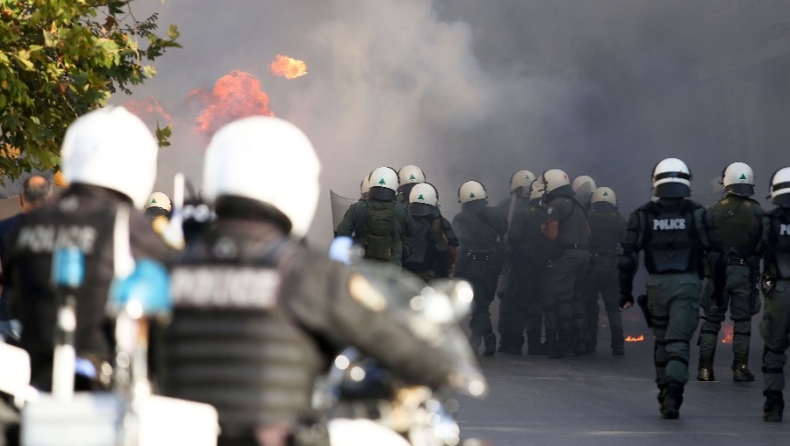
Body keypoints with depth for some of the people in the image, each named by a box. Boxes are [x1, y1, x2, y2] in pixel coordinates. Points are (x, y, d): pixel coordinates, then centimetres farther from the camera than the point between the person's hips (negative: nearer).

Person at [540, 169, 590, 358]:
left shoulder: (555, 205, -8)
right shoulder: (577, 206, 19)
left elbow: (552, 234, -15)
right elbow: (588, 232, 18)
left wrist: (543, 229, 4)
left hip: (566, 255, -8)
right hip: (584, 254, 9)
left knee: (561, 299, -5)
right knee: (575, 297, 16)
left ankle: (562, 342, -7)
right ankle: (578, 341, 17)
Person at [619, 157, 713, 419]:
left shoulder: (643, 215, 2)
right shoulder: (697, 214, -1)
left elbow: (628, 258, 0)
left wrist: (625, 292, 6)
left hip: (657, 284, 2)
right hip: (688, 284, -2)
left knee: (662, 341, 16)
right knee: (679, 341, -6)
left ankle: (665, 394, 21)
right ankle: (673, 389, -26)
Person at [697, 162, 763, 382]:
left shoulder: (713, 211, -3)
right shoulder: (757, 213, -2)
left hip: (717, 272, 0)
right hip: (745, 273, 0)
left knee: (711, 319, 6)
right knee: (742, 320, 6)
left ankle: (705, 368, 3)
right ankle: (740, 368, 4)